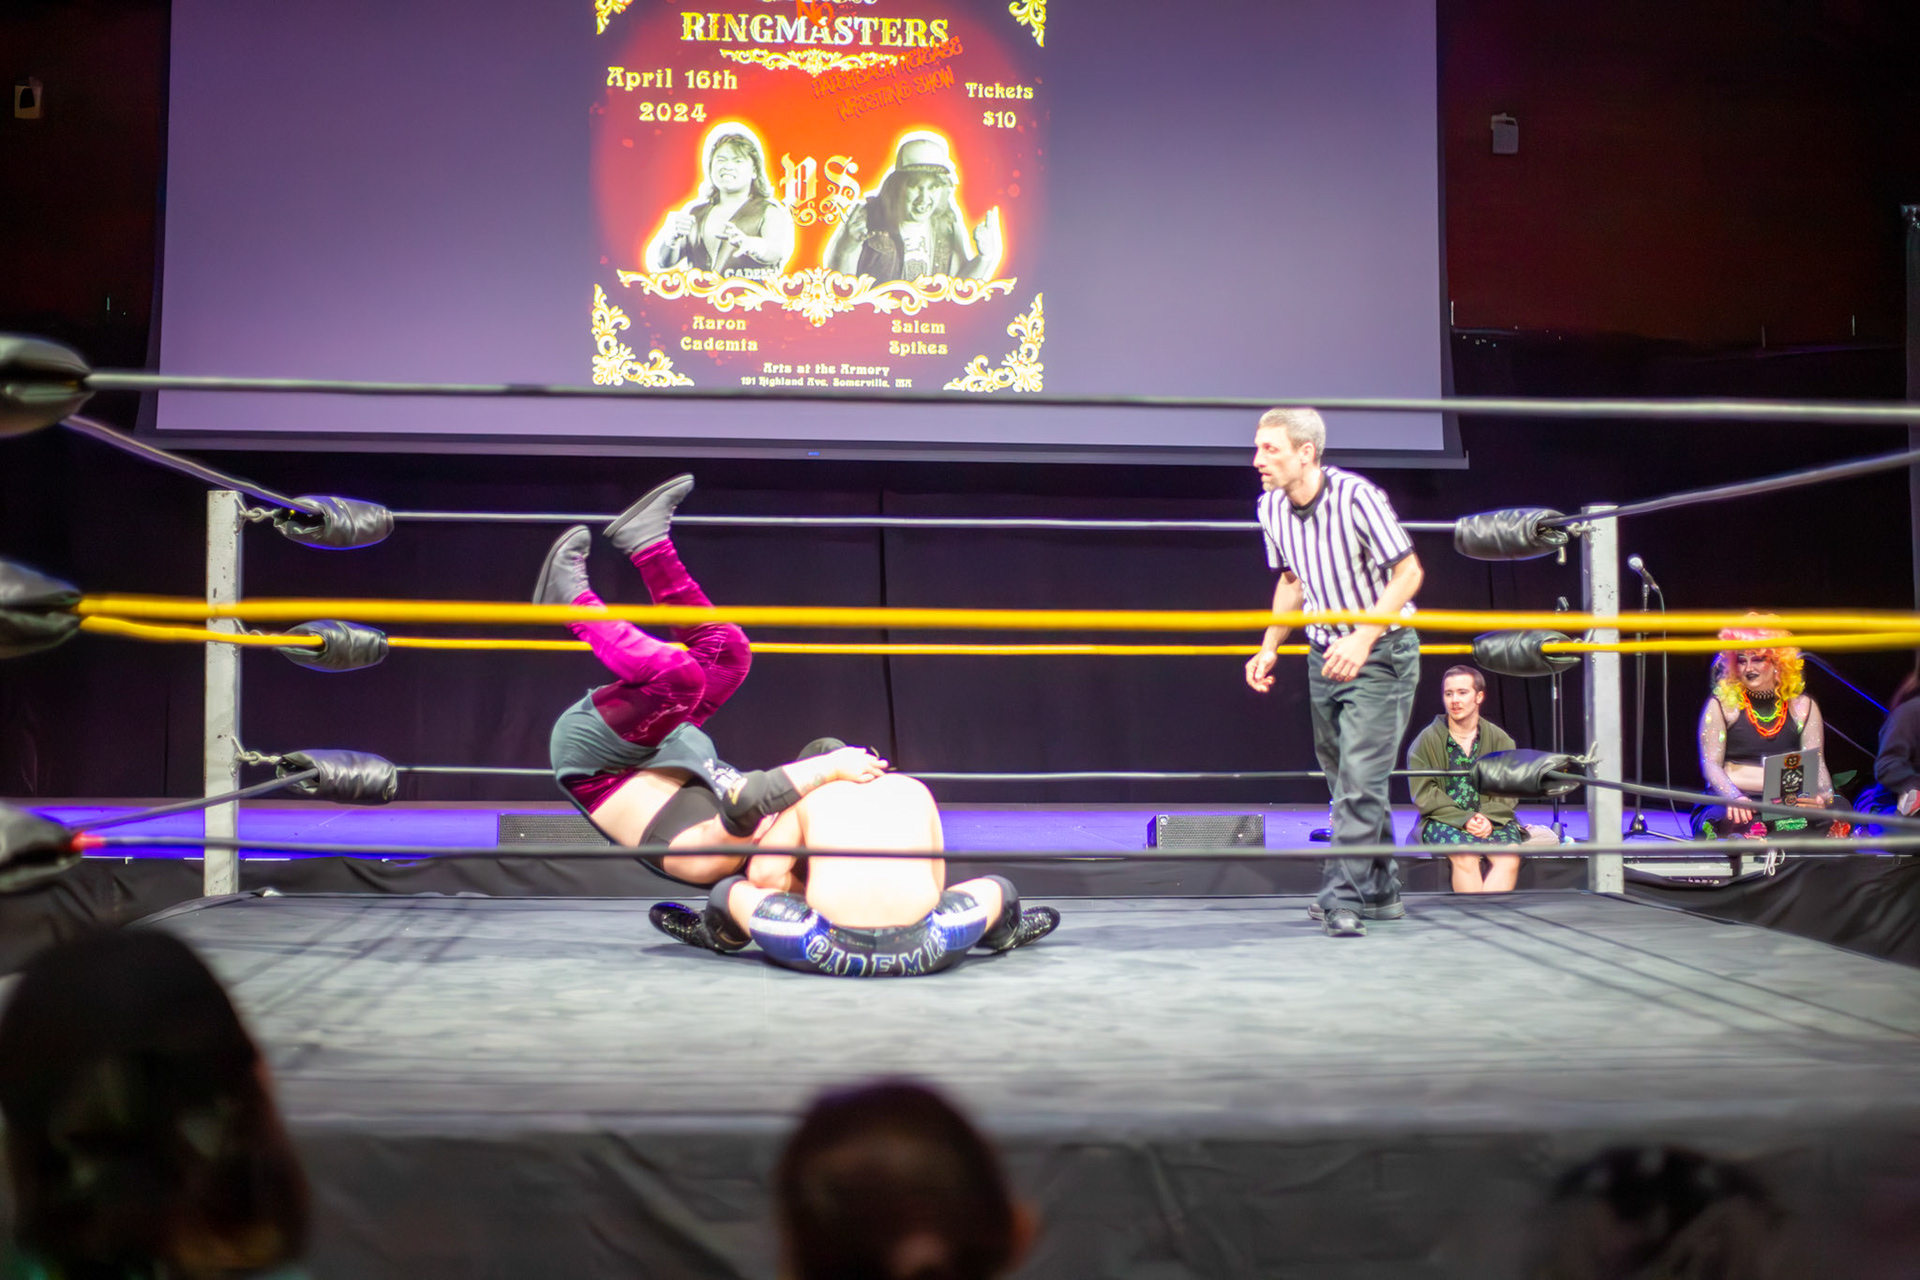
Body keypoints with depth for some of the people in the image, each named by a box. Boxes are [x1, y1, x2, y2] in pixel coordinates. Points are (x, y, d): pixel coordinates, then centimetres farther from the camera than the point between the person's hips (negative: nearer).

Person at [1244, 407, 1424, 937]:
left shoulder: (1356, 497, -22)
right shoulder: (1272, 508, -2)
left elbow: (1408, 573, -17)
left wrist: (1362, 640, -25)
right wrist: (1269, 647, 8)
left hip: (1381, 654, -7)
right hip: (1325, 654, 7)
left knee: (1360, 778, -14)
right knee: (1347, 780, 13)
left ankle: (1344, 899, -12)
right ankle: (1381, 891, 26)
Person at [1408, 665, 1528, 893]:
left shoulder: (1500, 739, 10)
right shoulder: (1427, 740, 3)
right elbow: (1424, 794, -3)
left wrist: (1488, 818, -14)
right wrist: (1464, 819, -14)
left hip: (1493, 820, 2)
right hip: (1443, 821, -2)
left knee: (1510, 858, -30)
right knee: (1465, 856, -35)